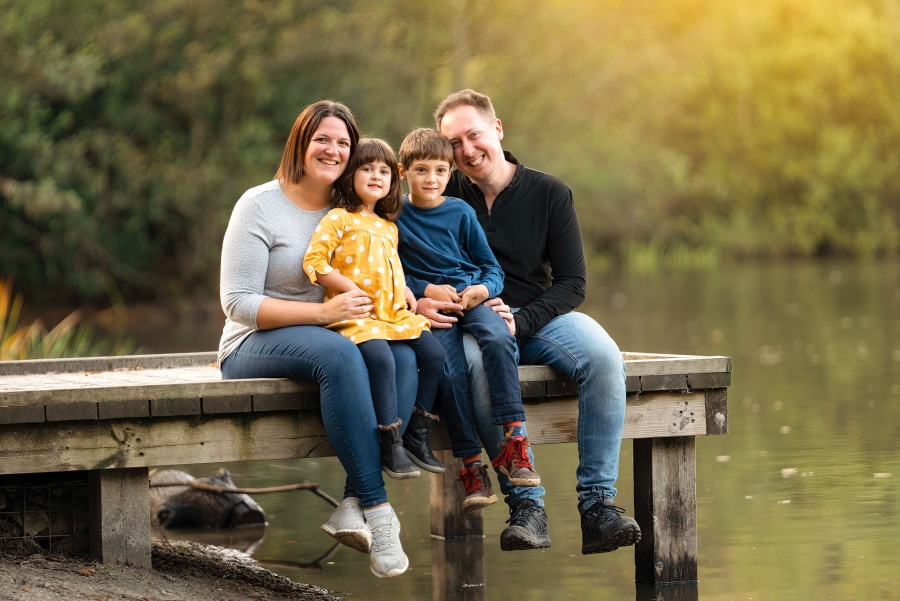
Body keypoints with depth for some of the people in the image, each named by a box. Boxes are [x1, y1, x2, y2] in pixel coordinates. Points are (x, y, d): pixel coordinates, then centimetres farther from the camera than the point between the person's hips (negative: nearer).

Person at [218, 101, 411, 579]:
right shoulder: (260, 206, -5)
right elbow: (237, 303, -12)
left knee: (402, 356, -28)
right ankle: (377, 508, -37)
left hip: (329, 342, 5)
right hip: (254, 347, -5)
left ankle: (353, 506, -32)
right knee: (338, 354, -38)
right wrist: (321, 313, -22)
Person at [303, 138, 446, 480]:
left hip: (394, 312, 8)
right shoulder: (339, 219, 0)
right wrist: (350, 288, -13)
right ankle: (391, 449, -30)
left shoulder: (389, 228, 24)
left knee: (434, 353, -12)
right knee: (381, 358, -33)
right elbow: (313, 262, -8)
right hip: (355, 317, -7)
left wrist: (405, 288, 15)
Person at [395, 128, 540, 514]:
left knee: (498, 338, -32)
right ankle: (472, 466, -26)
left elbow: (492, 268, 13)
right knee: (450, 369, -28)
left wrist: (484, 289, -8)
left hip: (470, 294, 1)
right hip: (428, 305, -1)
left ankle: (514, 441, -35)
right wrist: (426, 290, -7)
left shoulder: (461, 213, 12)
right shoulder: (393, 215, 9)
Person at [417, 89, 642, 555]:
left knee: (604, 358, -30)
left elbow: (572, 283, 1)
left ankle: (597, 506, -29)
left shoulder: (549, 193, 5)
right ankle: (526, 507, -37)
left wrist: (520, 321, -16)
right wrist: (417, 303, -19)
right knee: (483, 362, -39)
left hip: (539, 315, 2)